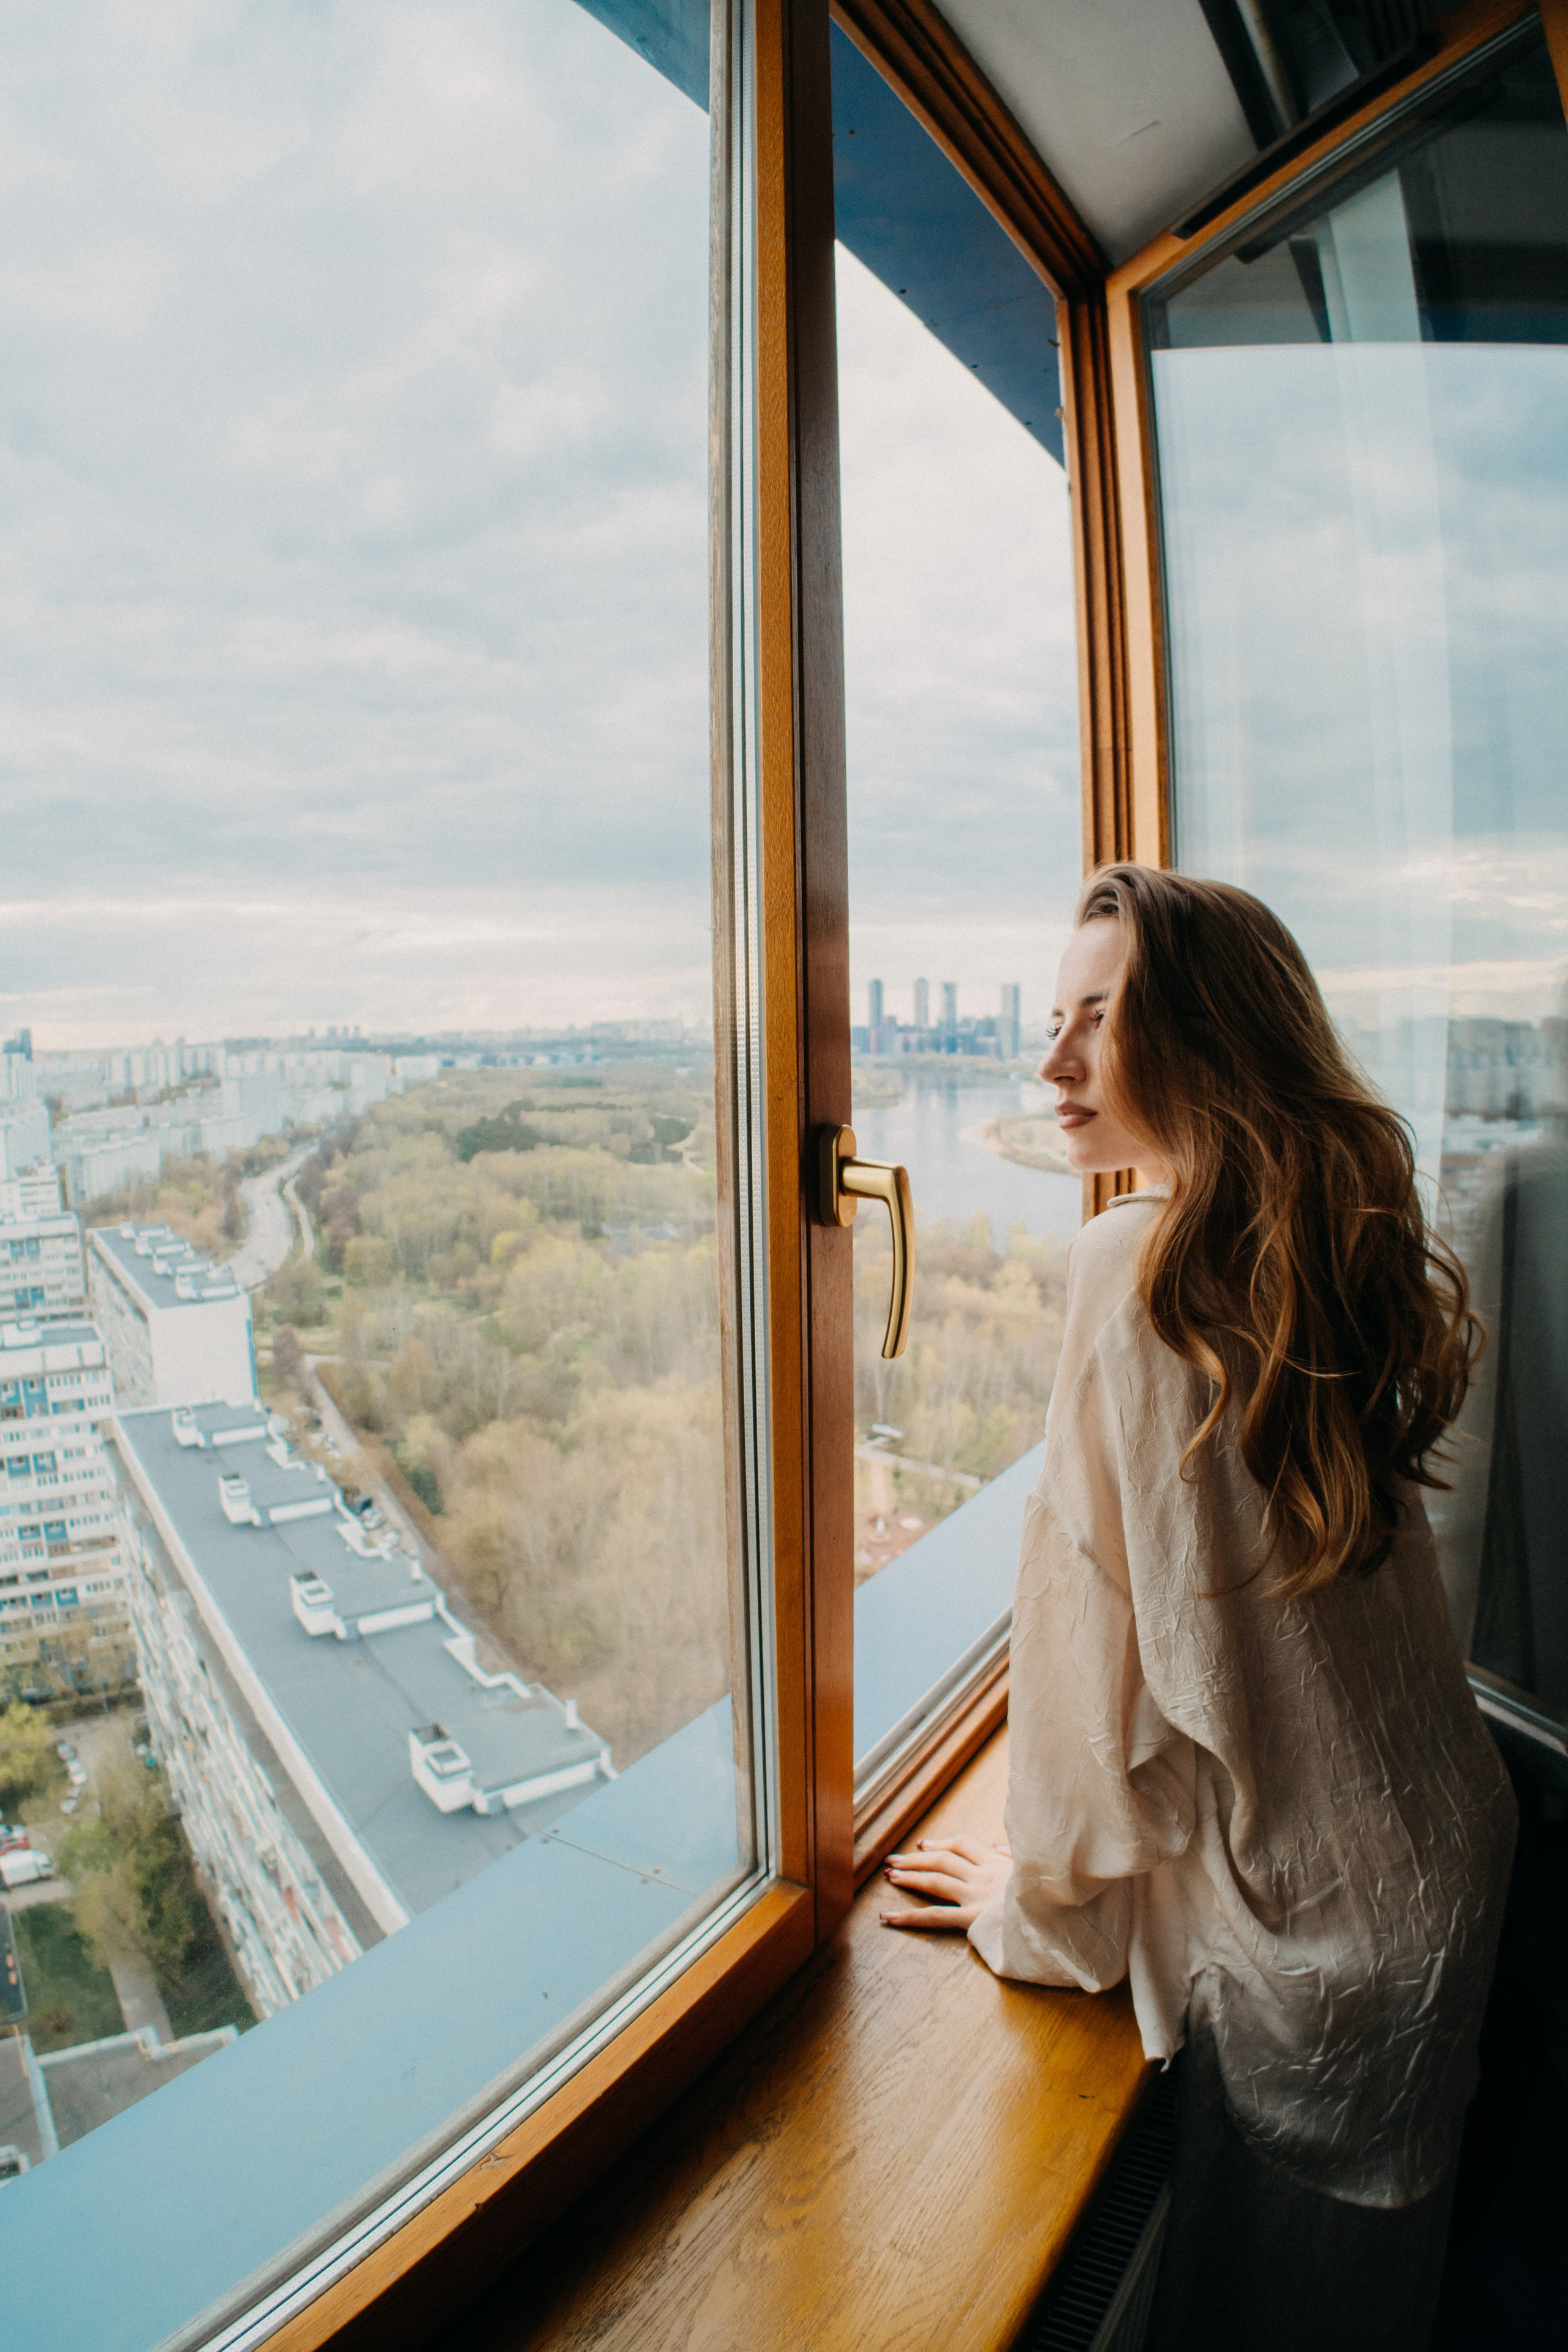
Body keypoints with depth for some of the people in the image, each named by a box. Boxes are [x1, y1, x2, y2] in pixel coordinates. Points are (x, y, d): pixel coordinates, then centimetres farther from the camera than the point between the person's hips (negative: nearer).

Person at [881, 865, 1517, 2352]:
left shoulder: (1139, 1257, -25)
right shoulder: (1342, 1245, -2)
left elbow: (1097, 1611, -21)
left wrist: (1040, 1897, -6)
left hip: (1303, 1915, -6)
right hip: (1443, 1860, 7)